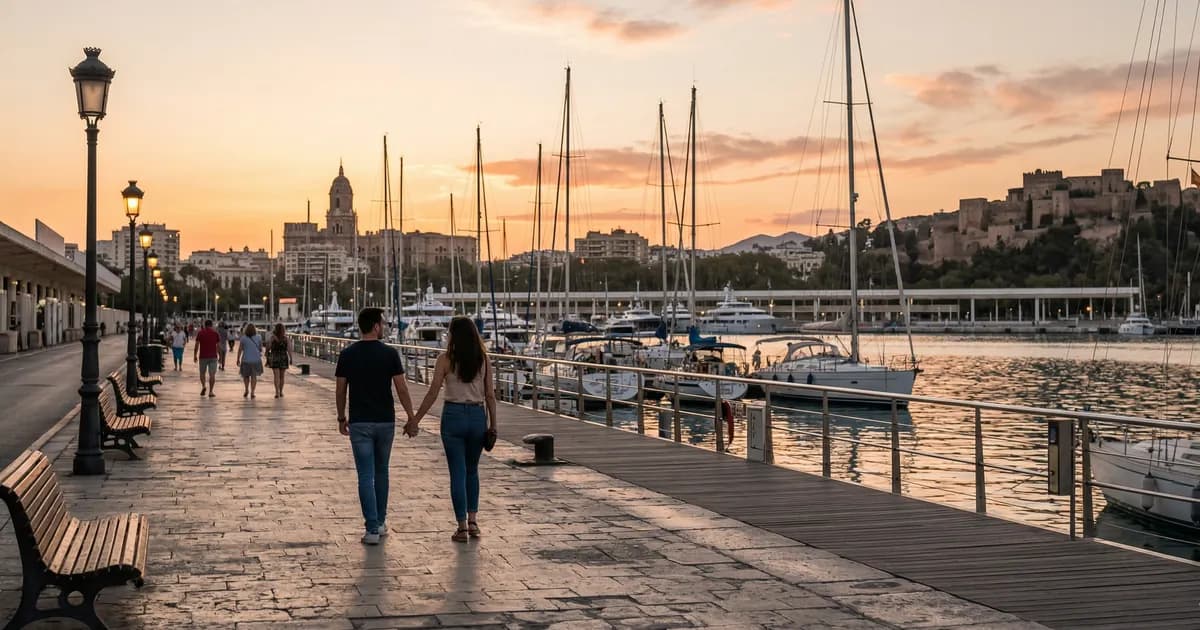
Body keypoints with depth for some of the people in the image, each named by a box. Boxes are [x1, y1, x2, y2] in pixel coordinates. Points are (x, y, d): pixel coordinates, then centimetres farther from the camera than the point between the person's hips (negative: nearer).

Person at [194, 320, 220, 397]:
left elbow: (197, 345, -1)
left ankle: (203, 386, -7)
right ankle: (210, 392, -3)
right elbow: (219, 345, 2)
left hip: (203, 356, 0)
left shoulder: (200, 333, 1)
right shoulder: (215, 333, 2)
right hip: (213, 357, 0)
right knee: (212, 374, 1)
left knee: (202, 373, 16)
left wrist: (195, 355, 7)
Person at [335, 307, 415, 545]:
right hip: (385, 421, 0)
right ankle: (380, 522, 26)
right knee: (381, 472, 18)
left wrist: (341, 418, 15)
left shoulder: (347, 354, -2)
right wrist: (411, 418, -1)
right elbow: (401, 389, -8)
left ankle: (372, 528, -6)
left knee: (366, 475, 0)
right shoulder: (390, 353, -7)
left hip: (359, 423, 0)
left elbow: (340, 391, 2)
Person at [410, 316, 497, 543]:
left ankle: (463, 527, 4)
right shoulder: (483, 359, 2)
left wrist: (415, 420, -3)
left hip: (453, 415, -3)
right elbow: (490, 395, 1)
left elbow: (433, 393, -8)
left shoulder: (446, 359, -6)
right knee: (472, 471, 20)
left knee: (458, 473, 4)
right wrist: (493, 424, 8)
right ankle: (473, 520, 16)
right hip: (478, 416, 3)